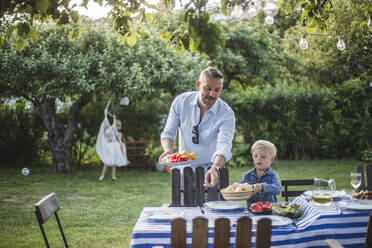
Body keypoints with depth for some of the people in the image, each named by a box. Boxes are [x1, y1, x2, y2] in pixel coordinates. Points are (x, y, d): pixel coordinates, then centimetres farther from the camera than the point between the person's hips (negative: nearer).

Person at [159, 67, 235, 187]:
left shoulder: (226, 113, -15)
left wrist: (215, 168, -48)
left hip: (210, 170, -2)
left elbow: (224, 146, -28)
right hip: (184, 168, 2)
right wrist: (168, 151, -23)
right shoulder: (181, 101, -8)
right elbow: (168, 133, -1)